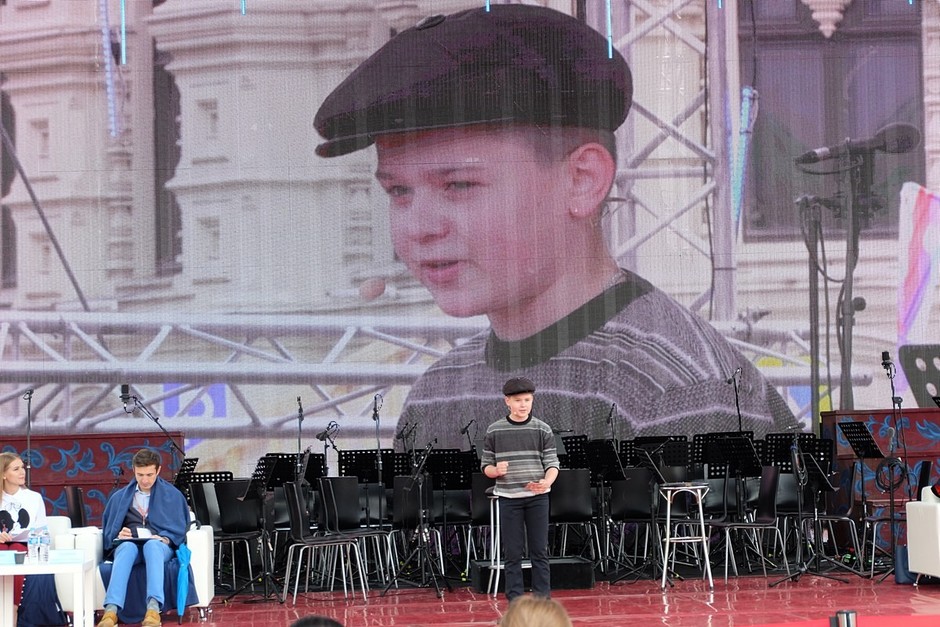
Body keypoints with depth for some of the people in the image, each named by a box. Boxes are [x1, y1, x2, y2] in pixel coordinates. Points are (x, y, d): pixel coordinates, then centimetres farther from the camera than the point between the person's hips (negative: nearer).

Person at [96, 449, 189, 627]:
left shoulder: (172, 495, 18)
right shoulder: (120, 497, 23)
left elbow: (179, 528, 10)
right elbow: (108, 530, 18)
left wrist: (165, 538, -11)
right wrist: (118, 536, -6)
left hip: (158, 546, -1)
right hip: (128, 544, 1)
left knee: (152, 546, -40)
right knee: (127, 548, -39)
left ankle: (153, 608, -60)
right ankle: (111, 610, -58)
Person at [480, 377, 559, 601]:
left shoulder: (542, 430, 1)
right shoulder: (494, 431, 3)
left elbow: (552, 463, -1)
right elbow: (486, 465, 7)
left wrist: (547, 482, -23)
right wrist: (496, 471, -17)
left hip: (537, 497, 0)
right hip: (508, 497, 0)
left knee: (539, 552, 3)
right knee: (513, 554, 3)